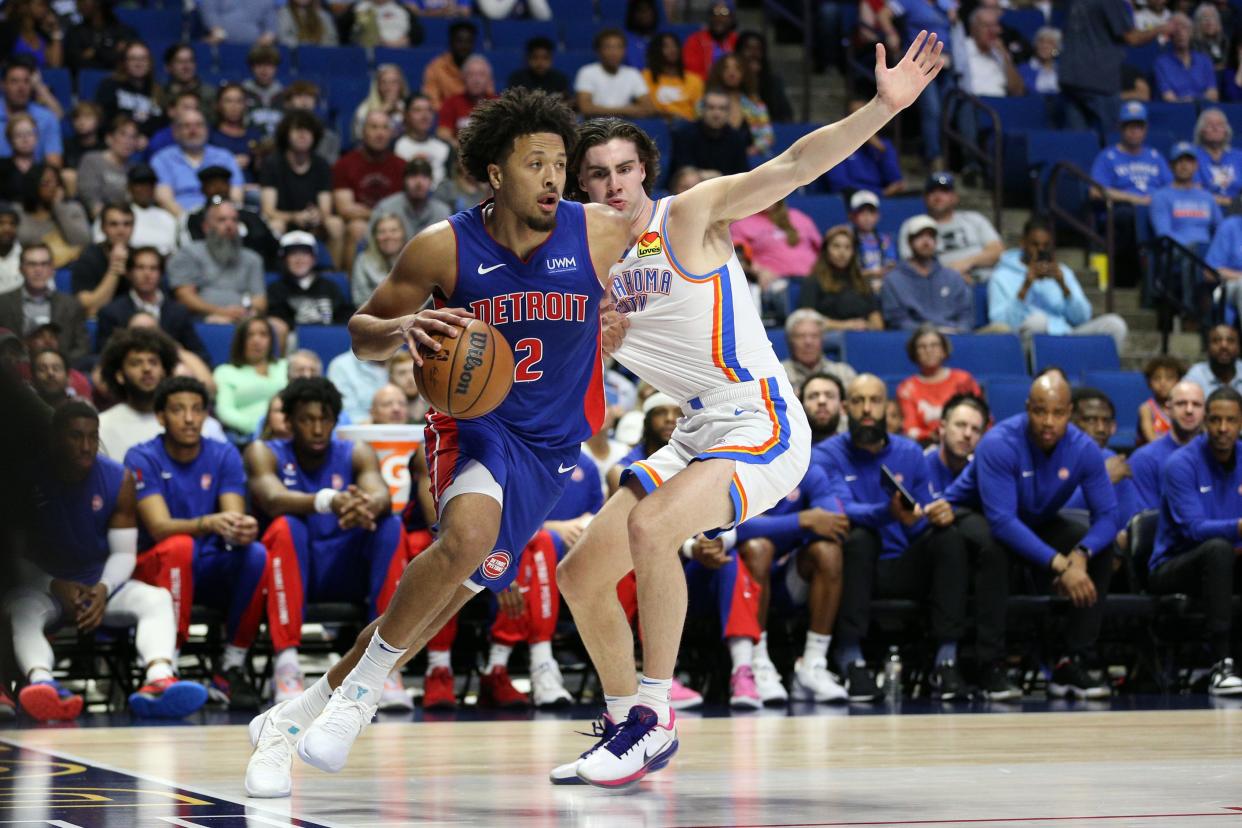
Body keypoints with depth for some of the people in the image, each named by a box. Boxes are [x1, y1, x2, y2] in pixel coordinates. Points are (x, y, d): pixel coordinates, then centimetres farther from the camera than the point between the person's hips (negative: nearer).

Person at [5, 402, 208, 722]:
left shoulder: (118, 480, 0)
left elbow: (124, 552, 1)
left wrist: (103, 589, -20)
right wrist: (55, 586, -23)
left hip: (102, 585, 3)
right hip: (44, 585, -3)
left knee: (157, 598, -26)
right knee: (21, 609, -36)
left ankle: (159, 679, -56)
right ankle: (42, 682, -68)